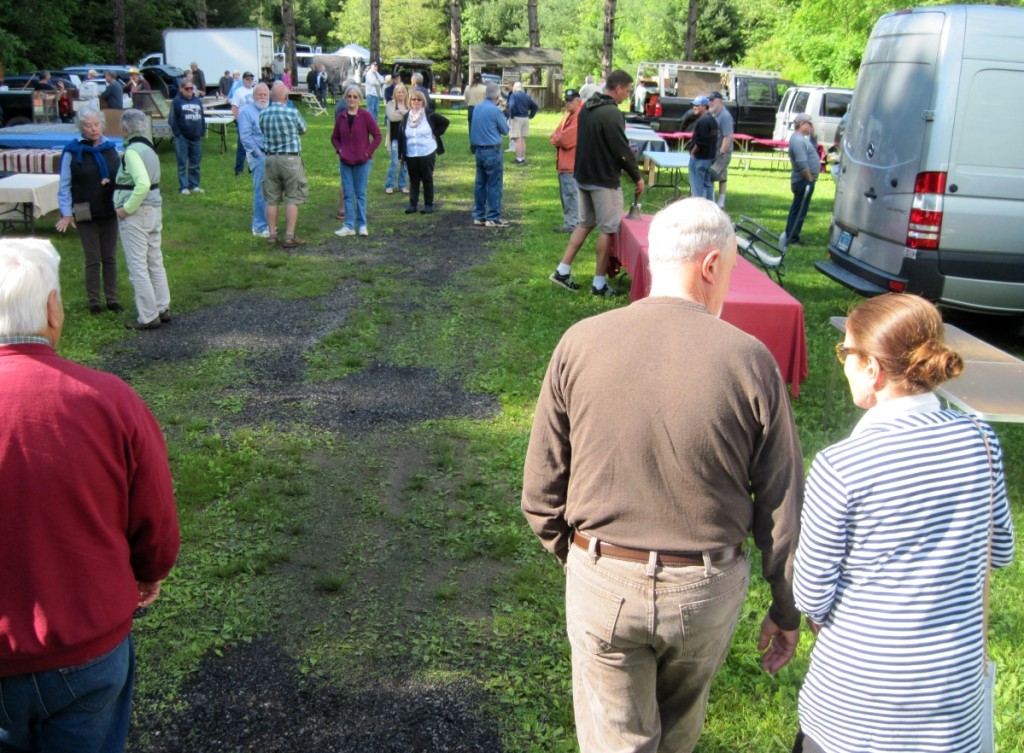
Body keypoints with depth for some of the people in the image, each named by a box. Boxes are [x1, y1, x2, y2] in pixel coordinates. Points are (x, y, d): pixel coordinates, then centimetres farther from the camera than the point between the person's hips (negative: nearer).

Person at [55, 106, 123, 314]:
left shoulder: (110, 147, 4)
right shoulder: (72, 152, -7)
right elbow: (65, 186, -6)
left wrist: (112, 182, -9)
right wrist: (66, 213, -12)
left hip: (110, 212, 3)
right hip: (86, 215, -3)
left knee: (110, 258, 10)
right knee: (93, 259, 3)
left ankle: (112, 299, 19)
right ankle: (94, 301, 14)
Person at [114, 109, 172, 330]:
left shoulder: (132, 151, -17)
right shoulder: (148, 146, 9)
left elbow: (143, 183, -28)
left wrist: (127, 208, -20)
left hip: (136, 213, -9)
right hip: (154, 208, 9)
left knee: (138, 265, -1)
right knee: (155, 261, 16)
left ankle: (148, 317, 4)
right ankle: (162, 309, 24)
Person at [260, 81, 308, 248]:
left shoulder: (263, 114, -1)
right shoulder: (292, 113, -12)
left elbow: (264, 132, 10)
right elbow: (303, 129, 4)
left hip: (271, 158, 4)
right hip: (290, 159, -4)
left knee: (272, 198, 10)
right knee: (292, 199, 1)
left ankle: (272, 234, 14)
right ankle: (290, 236, -1)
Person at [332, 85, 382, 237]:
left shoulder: (366, 116, -6)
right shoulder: (341, 117, 5)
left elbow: (377, 136, -5)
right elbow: (334, 138, 15)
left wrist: (368, 152, -10)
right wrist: (339, 150, -1)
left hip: (362, 161, -3)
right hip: (345, 161, 3)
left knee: (361, 193, 3)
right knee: (348, 194, 4)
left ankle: (362, 225, 11)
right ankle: (349, 226, 8)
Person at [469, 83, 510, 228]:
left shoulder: (477, 108, 8)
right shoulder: (495, 110, -14)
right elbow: (505, 130, -4)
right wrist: (505, 118, 13)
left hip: (478, 150, 8)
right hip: (492, 152, -8)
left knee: (480, 184, 11)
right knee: (494, 185, -3)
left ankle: (478, 216, 15)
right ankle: (493, 218, -2)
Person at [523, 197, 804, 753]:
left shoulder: (580, 344, -11)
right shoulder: (749, 361, -14)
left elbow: (541, 489, -5)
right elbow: (782, 507, -8)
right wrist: (786, 610, 6)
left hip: (602, 581, 0)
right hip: (707, 588, 1)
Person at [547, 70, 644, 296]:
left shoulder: (587, 107, 8)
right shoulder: (611, 113, -20)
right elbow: (622, 150, -18)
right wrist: (637, 177, -8)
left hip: (583, 176, 9)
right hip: (604, 180, -9)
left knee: (585, 223, 19)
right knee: (607, 229, 2)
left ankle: (562, 271, 17)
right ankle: (599, 284, 7)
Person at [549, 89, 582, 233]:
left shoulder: (580, 117, -13)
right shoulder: (567, 115, 19)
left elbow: (567, 138, -21)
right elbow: (555, 135, 17)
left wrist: (557, 139, -2)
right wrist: (558, 139, -5)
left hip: (572, 163, -10)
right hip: (563, 162, 10)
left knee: (570, 194, -10)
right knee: (565, 193, 14)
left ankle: (572, 224, -9)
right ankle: (570, 221, 22)